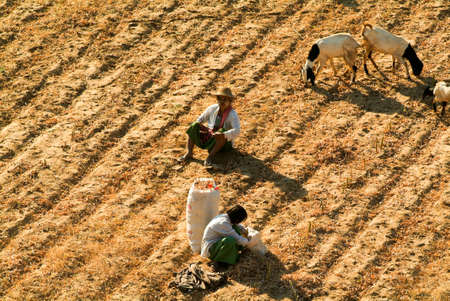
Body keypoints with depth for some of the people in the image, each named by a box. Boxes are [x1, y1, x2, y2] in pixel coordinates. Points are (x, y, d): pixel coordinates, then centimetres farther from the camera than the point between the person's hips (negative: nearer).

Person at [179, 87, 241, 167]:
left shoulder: (232, 114, -19)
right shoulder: (213, 108, -3)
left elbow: (237, 131, -33)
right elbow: (201, 118, 12)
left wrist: (223, 135, -46)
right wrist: (198, 125, -10)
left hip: (225, 143, -5)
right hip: (209, 138, 5)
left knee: (222, 131, -37)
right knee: (193, 127, -14)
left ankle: (211, 156, -34)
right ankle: (189, 153, -25)